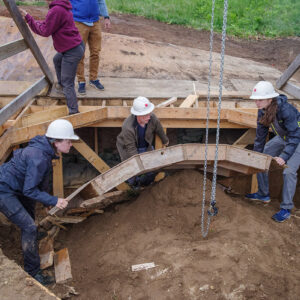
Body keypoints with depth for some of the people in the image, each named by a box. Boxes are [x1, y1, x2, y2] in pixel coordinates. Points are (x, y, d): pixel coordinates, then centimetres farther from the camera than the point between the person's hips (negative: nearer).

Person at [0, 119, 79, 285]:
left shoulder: (46, 150, -3)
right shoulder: (38, 158, -32)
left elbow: (42, 179, 11)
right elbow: (29, 190, -27)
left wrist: (47, 200, 18)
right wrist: (54, 201, -23)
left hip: (16, 187, 10)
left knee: (29, 216, 27)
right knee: (29, 227, -9)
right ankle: (33, 272, 4)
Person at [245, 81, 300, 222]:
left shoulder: (286, 110, -36)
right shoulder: (262, 111, -14)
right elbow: (261, 134, -2)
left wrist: (284, 156, -37)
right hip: (282, 137, 8)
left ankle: (286, 209, -5)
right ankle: (263, 195, 24)